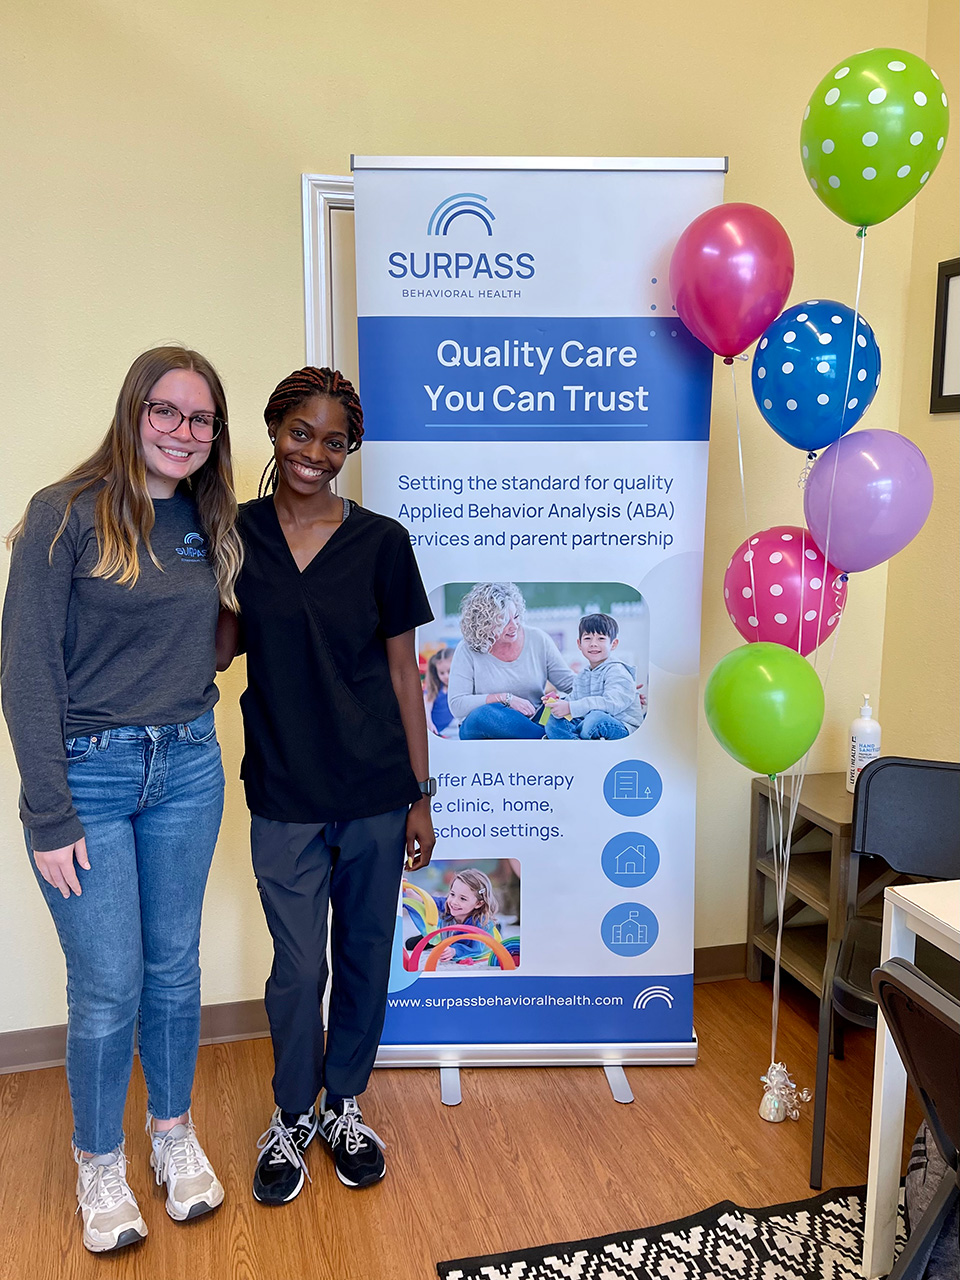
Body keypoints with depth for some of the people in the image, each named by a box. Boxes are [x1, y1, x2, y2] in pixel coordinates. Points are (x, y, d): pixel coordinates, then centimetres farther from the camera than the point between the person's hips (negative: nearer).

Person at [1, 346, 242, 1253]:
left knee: (174, 967, 16)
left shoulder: (206, 523, 7)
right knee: (108, 985, 4)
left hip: (187, 769, 5)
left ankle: (173, 1131, 38)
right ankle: (99, 1162, 30)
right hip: (88, 774, -4)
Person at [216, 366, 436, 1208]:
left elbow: (403, 672, 0)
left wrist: (421, 795, 0)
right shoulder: (236, 534, 0)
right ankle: (291, 1117, 33)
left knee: (365, 956, 13)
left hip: (376, 791, 0)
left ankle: (343, 1105, 37)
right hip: (284, 796, 0)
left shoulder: (381, 542, -3)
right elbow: (215, 653, 6)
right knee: (299, 966, 7)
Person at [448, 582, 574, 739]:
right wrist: (507, 698, -18)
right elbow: (456, 705, -12)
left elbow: (569, 683, 6)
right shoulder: (467, 650, -6)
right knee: (484, 714, -37)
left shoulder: (538, 639, 2)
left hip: (532, 724, 2)